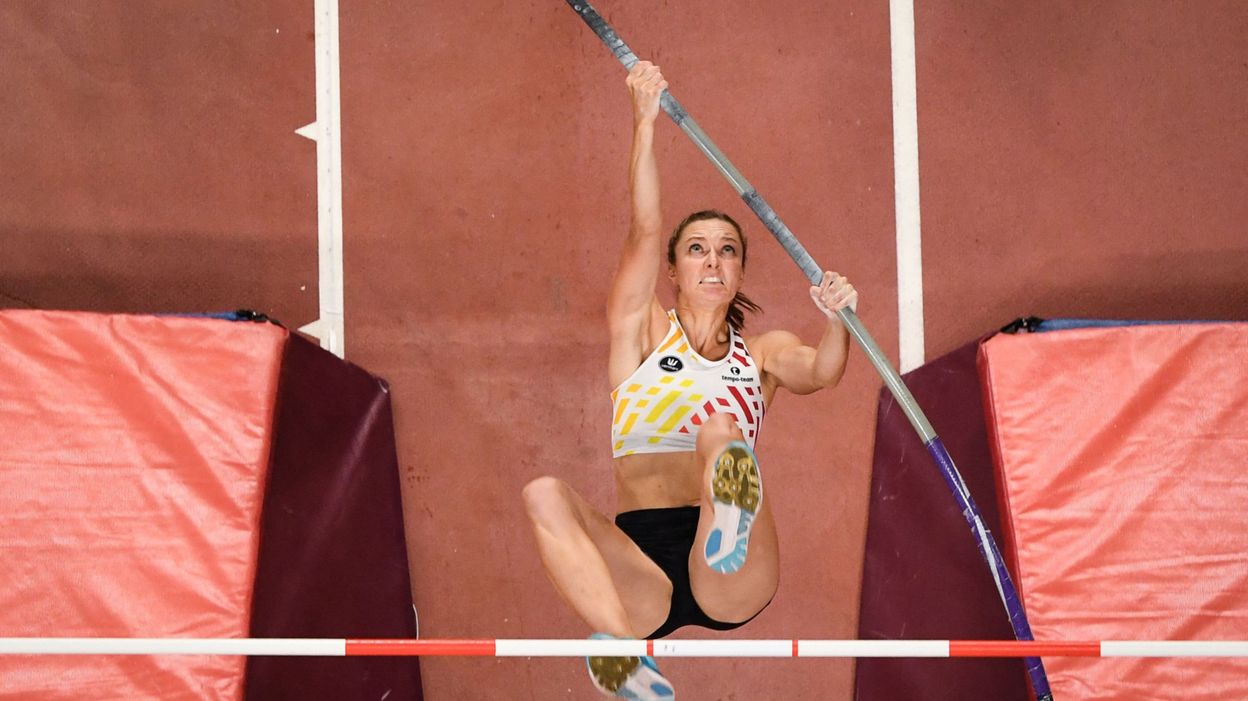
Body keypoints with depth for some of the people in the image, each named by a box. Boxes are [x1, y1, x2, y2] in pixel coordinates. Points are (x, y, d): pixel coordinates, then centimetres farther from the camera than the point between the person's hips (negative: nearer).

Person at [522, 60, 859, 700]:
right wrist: (645, 119, -6)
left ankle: (734, 529, -66)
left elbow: (820, 372, -4)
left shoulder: (763, 352, 20)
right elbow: (644, 230, 3)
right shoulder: (642, 331, 18)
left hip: (734, 585, 0)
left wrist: (835, 321, -25)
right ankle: (622, 648, -51)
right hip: (643, 566, 1)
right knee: (544, 495, -28)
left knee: (720, 432, -29)